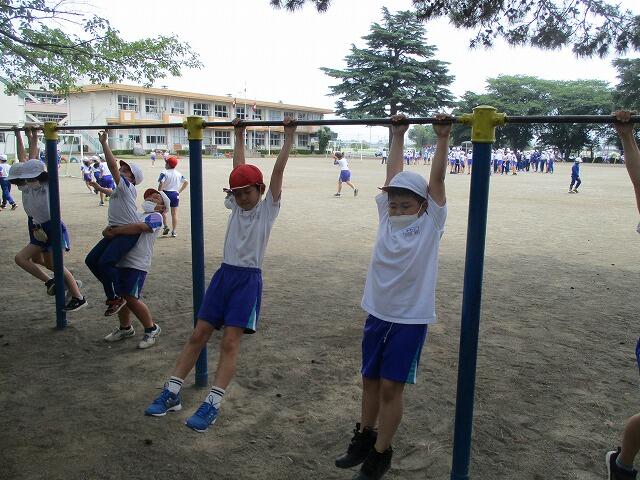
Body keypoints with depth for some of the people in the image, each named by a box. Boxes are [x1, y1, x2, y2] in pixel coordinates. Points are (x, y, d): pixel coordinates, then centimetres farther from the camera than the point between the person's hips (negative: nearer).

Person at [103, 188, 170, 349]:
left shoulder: (155, 217, -2)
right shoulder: (137, 215, 24)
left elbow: (138, 227, -19)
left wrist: (114, 231, -16)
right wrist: (110, 229, -1)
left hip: (136, 264, -8)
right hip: (120, 260, 8)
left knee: (131, 298, -10)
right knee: (119, 295, 13)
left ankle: (151, 329, 7)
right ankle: (125, 328, 32)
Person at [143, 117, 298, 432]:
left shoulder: (268, 207, -1)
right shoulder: (235, 204, 12)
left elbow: (277, 170, -6)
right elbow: (239, 166, 18)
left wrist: (288, 137, -6)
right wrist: (239, 135, 24)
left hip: (248, 278, -5)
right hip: (225, 273, 5)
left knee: (230, 341, -9)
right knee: (199, 334, 5)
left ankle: (212, 405, -6)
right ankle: (172, 393, 11)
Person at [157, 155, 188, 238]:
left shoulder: (164, 172, -9)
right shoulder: (179, 174, 6)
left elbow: (161, 184, -19)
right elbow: (186, 182, 4)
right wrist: (179, 191, 7)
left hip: (166, 193, -4)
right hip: (175, 194, 4)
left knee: (163, 211, 15)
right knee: (174, 213, 7)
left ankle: (166, 226, 1)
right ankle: (174, 231, 9)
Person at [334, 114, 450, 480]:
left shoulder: (431, 222, -7)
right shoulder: (387, 215, 2)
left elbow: (436, 180, -14)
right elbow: (393, 175, 6)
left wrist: (442, 138, -13)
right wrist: (398, 136, 10)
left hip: (410, 318, -4)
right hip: (377, 313, 5)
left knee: (391, 386, 0)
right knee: (371, 380, 16)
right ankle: (364, 437, 35)